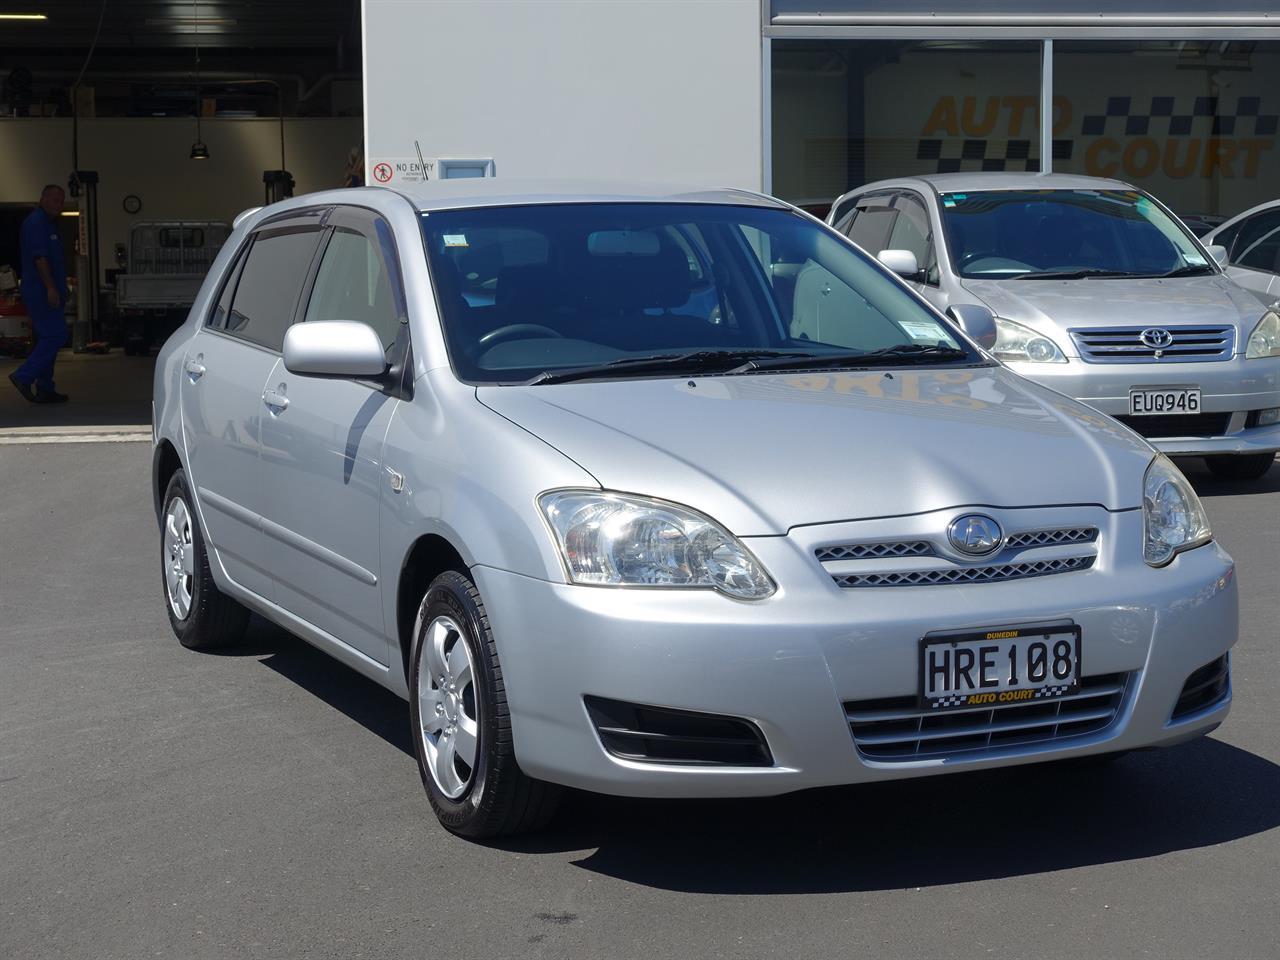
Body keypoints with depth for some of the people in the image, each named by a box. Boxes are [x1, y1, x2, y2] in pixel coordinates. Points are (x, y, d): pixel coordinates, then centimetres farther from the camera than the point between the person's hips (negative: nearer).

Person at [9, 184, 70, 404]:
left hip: (48, 292, 10)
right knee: (55, 336, -14)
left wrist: (59, 291, 22)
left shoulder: (48, 224, 20)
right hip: (41, 292, -10)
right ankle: (23, 377, -12)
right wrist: (50, 288, -25)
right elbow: (39, 256, -21)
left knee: (47, 339, 10)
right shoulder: (36, 222, -12)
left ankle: (44, 389, 12)